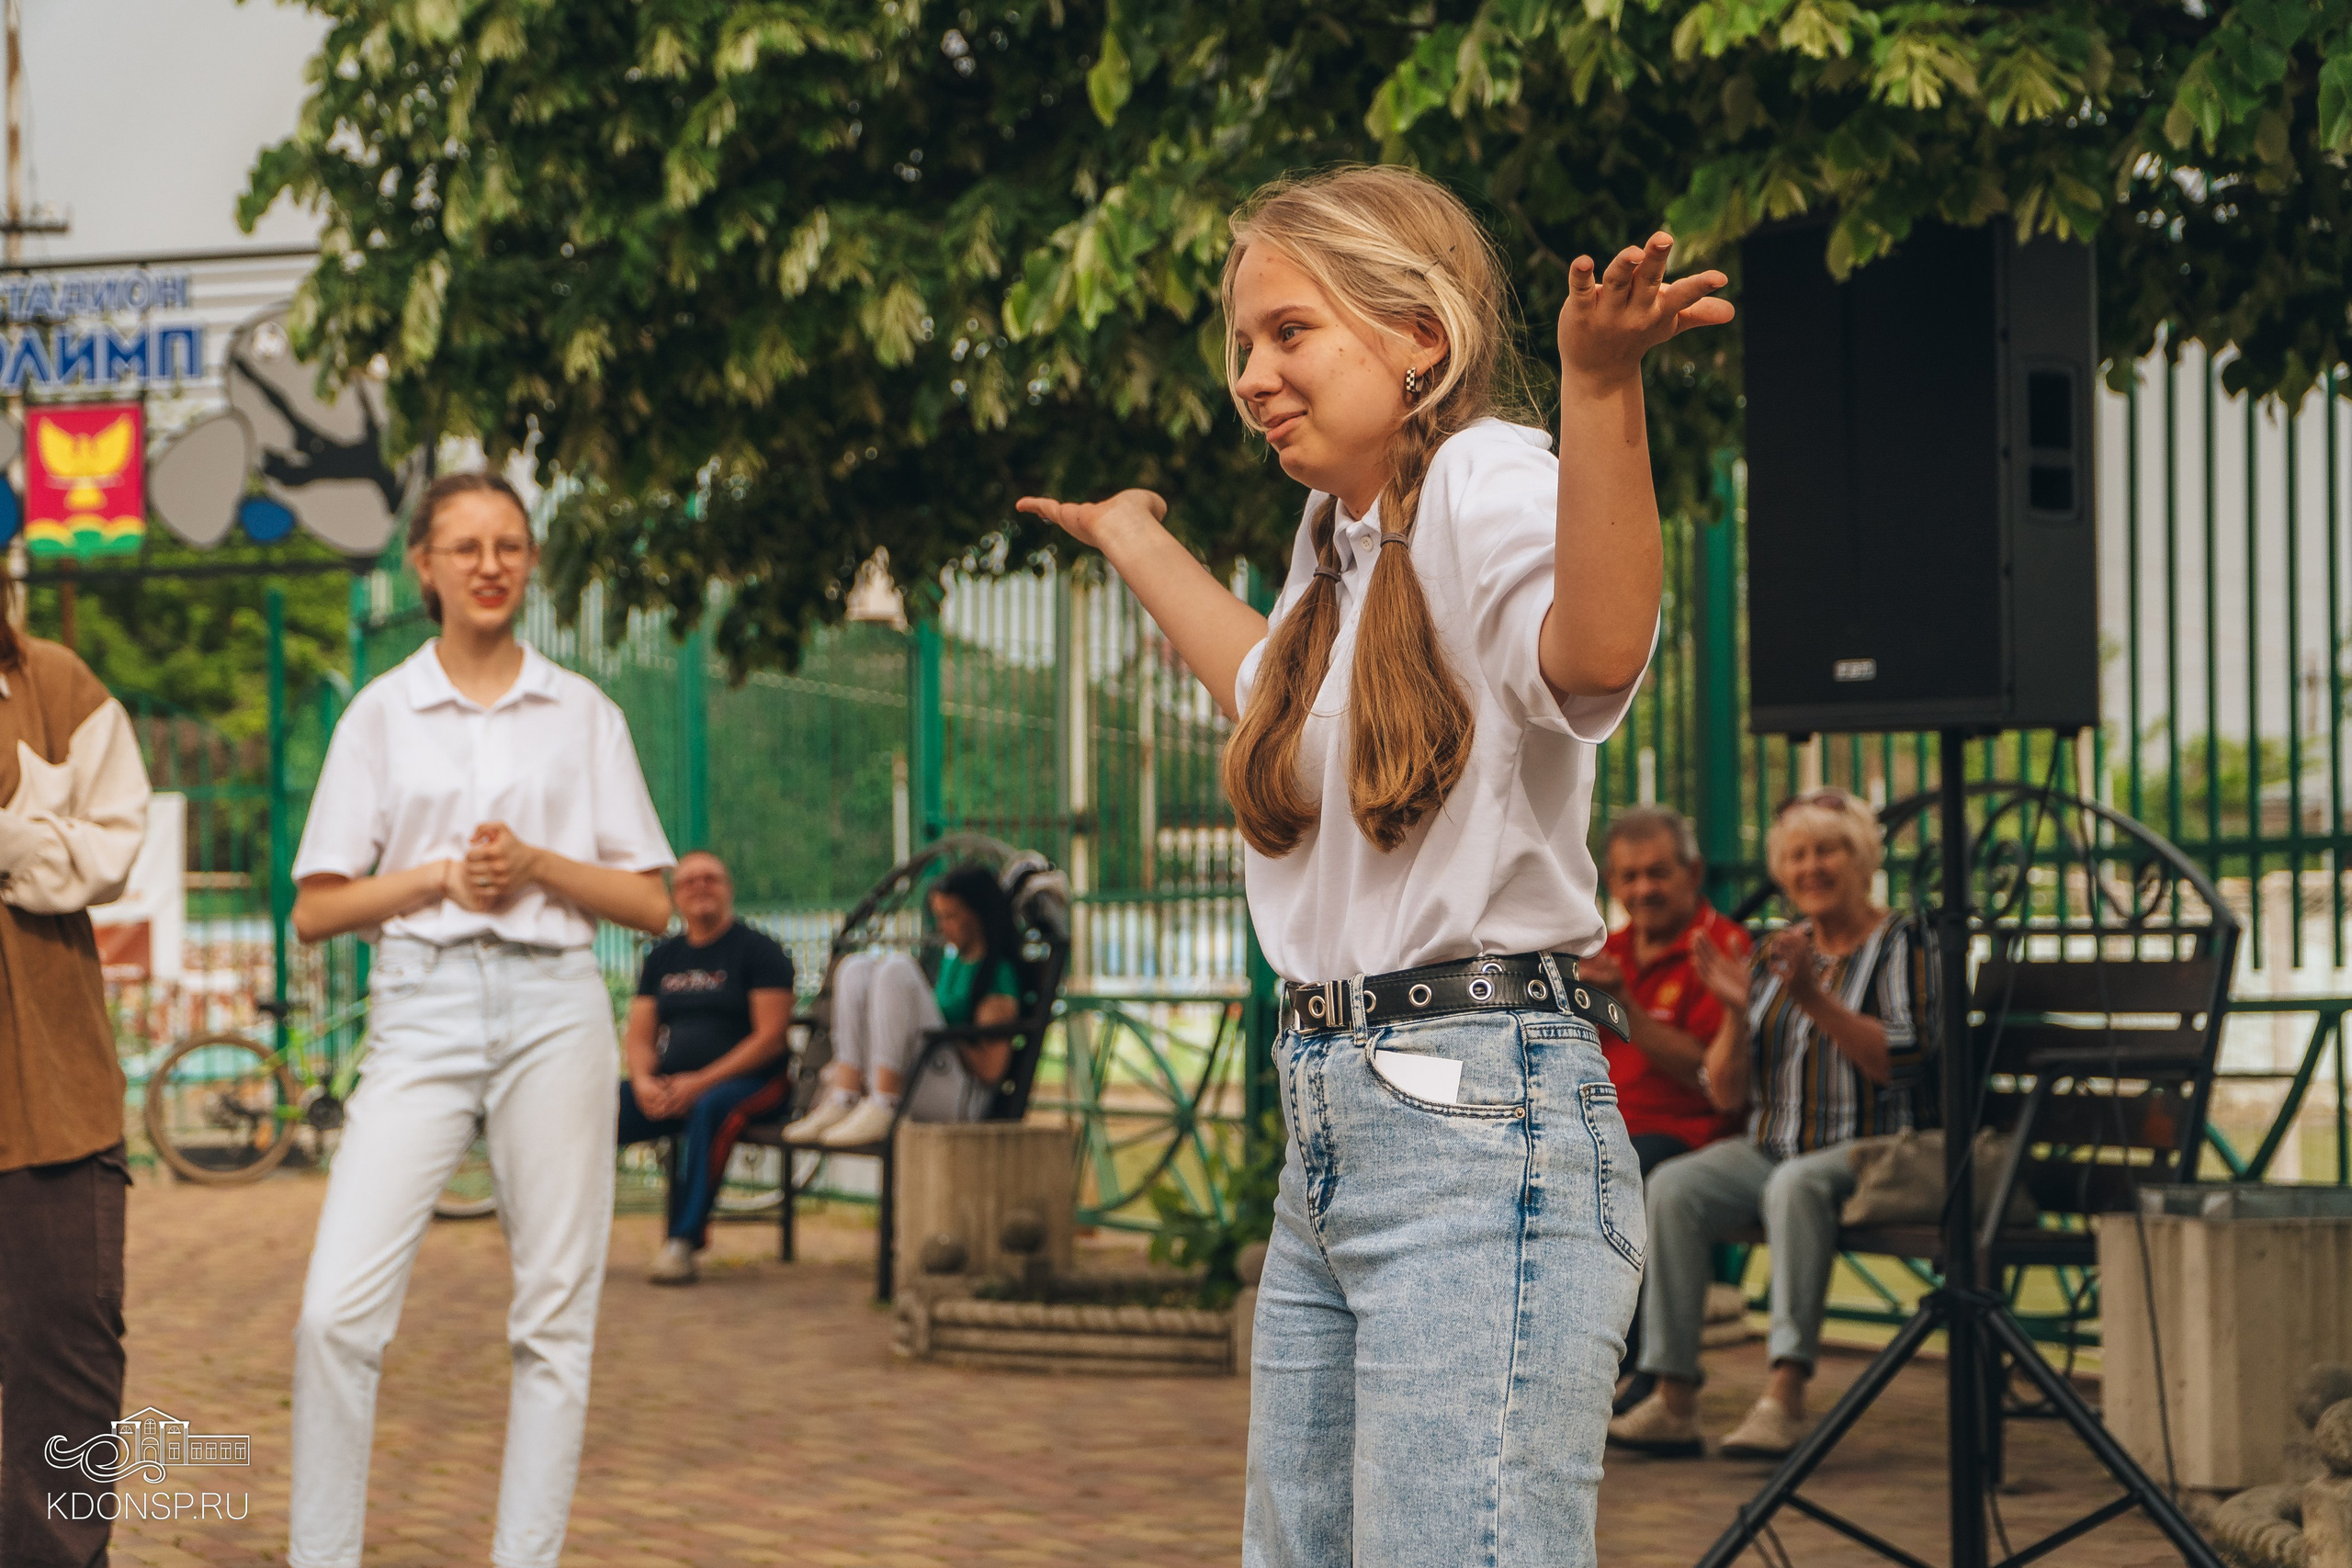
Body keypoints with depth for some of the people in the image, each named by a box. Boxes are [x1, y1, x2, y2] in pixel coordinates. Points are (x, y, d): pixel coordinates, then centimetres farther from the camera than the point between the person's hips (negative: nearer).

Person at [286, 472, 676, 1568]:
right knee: (337, 1311, -12)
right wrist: (441, 874, -8)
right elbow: (316, 911, 6)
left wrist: (537, 865, -8)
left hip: (554, 1008, 1)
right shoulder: (381, 713, 8)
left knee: (554, 1314, 1)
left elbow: (651, 904, 8)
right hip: (422, 1012, -1)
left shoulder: (581, 713, 10)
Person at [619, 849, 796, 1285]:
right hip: (668, 1085, 5)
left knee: (710, 1109, -39)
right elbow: (638, 1036, 14)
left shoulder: (758, 950, 1)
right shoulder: (662, 958, 18)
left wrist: (701, 1082, -17)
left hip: (750, 1081, -5)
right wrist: (644, 1081, -10)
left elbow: (770, 1036, -9)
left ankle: (684, 1239, -39)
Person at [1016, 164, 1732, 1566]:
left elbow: (1592, 657, -34)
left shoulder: (1483, 475, -10)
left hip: (1478, 1127, -10)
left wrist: (1601, 386, -47)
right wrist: (1143, 550, 52)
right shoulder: (1344, 532, 17)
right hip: (1333, 1125, 10)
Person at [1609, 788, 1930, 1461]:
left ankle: (1785, 1396, -43)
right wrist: (1736, 1012, -5)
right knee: (1671, 1186, -24)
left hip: (1866, 1153, -5)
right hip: (1770, 1147, 5)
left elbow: (1901, 1061, -14)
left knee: (1795, 1184, -38)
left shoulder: (1898, 943, 3)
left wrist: (1814, 1001, -21)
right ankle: (1673, 1403, -29)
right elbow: (1727, 1095, 12)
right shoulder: (1777, 955, 18)